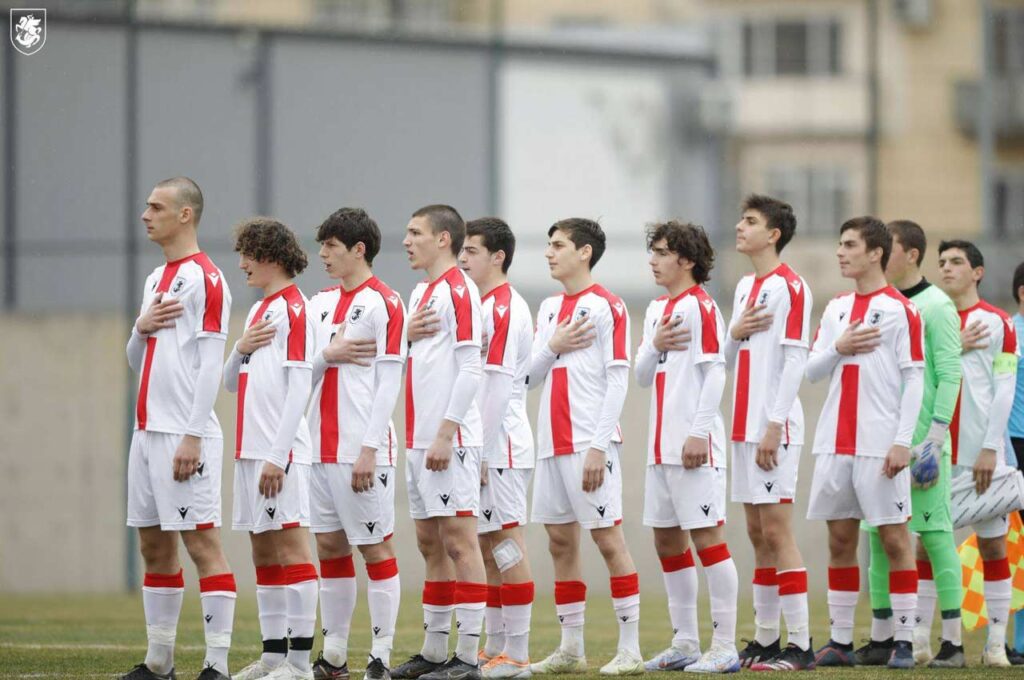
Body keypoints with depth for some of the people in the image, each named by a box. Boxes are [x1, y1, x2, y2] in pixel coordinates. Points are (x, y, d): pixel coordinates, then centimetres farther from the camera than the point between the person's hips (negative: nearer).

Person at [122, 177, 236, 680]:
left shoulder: (205, 278, -9)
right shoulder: (157, 279, 18)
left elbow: (210, 365, -15)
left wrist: (192, 436, -19)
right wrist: (141, 329, 0)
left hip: (184, 435, -9)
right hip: (148, 430, 9)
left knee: (201, 542, -9)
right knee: (154, 545, 11)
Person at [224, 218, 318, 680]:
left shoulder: (293, 309, -10)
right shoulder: (259, 310, 18)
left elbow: (299, 387, -16)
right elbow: (232, 382, 21)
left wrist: (278, 456, -20)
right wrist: (241, 348, -1)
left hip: (279, 452, -9)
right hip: (251, 450, 9)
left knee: (290, 547, -9)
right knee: (263, 551, 10)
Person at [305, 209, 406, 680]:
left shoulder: (383, 303, -6)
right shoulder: (321, 303, 15)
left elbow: (388, 383, -11)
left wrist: (370, 447, -16)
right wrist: (328, 354, -9)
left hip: (361, 448, -7)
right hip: (321, 444, 7)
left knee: (374, 547, -4)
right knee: (329, 545, 9)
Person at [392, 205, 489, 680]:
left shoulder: (458, 290, -11)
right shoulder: (421, 292, 18)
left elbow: (470, 368, -17)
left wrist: (445, 434, -20)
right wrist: (407, 334, 5)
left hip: (449, 440, -10)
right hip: (420, 439, 10)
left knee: (459, 540, -9)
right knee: (431, 542, 12)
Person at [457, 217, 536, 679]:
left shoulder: (504, 309, -13)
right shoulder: (481, 306, 17)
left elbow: (498, 387, -18)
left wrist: (481, 453, -19)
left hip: (500, 449, -10)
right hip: (482, 448, 10)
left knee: (506, 544, -7)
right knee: (486, 544, 12)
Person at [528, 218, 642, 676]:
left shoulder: (606, 306, -6)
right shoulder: (549, 308, 16)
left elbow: (618, 381, -11)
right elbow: (530, 377, 15)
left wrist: (598, 445, -17)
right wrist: (552, 346, -5)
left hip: (589, 444, -7)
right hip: (552, 444, 7)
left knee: (607, 537, -7)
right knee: (560, 540, 8)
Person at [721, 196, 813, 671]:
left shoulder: (789, 287, -10)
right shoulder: (745, 287, 17)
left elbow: (794, 361, -15)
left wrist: (773, 426, -19)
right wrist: (735, 333, -2)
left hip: (774, 427, -9)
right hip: (745, 426, 9)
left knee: (777, 529, -10)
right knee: (758, 534, 10)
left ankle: (800, 645, -10)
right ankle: (764, 640, 14)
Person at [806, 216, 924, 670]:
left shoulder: (900, 310, -4)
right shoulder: (836, 308, 14)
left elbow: (914, 379, -7)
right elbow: (812, 370, 14)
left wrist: (902, 442, -14)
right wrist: (838, 348, -7)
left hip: (880, 444, -6)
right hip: (835, 442, 6)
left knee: (893, 537, -4)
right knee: (840, 538, 7)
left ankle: (903, 641, -2)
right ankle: (840, 641, 11)